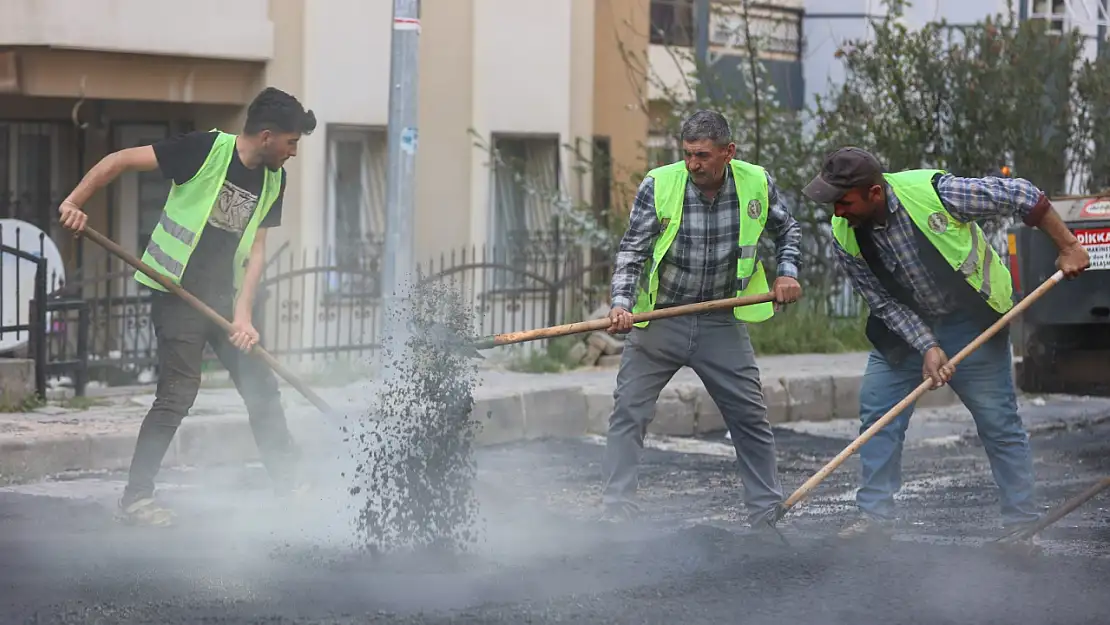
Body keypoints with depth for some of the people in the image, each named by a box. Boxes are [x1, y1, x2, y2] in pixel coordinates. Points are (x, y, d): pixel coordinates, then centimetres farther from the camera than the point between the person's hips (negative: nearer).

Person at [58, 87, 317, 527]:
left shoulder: (273, 181, 5)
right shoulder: (207, 149, -16)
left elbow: (255, 250, 5)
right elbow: (121, 160, -12)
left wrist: (242, 313, -6)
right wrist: (74, 202, -20)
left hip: (223, 297, 7)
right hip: (177, 293, -7)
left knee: (262, 387, 7)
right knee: (177, 395, -11)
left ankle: (289, 487, 17)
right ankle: (135, 499, -4)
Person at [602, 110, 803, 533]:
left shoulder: (756, 184, -7)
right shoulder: (658, 185, -13)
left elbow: (786, 229, 13)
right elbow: (632, 250, -11)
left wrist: (787, 272, -2)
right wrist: (621, 303, -24)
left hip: (721, 323, 2)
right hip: (658, 319, -2)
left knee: (751, 417, 5)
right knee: (628, 413, -6)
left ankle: (768, 514, 16)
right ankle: (616, 511, 0)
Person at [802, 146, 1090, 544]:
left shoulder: (933, 192, -30)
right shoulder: (845, 236, -16)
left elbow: (1021, 197, -20)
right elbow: (885, 303, -10)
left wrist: (1068, 247, -16)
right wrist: (927, 348, -21)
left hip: (972, 320, -4)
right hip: (905, 325, 4)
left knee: (999, 421, -3)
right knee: (876, 410, -4)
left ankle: (1022, 523, 5)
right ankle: (875, 517, 4)